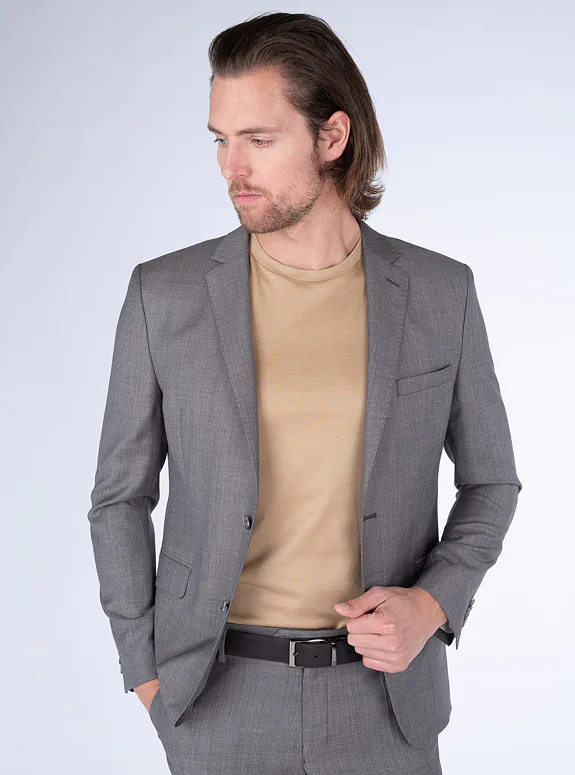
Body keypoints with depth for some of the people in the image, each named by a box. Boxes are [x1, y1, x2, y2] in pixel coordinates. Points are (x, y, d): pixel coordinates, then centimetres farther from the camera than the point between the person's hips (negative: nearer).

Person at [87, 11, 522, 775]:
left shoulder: (439, 292, -5)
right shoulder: (165, 294, -7)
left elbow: (489, 479, 6)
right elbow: (122, 494, 2)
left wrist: (435, 604, -11)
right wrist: (148, 674, -1)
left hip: (382, 686, 1)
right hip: (220, 689, 0)